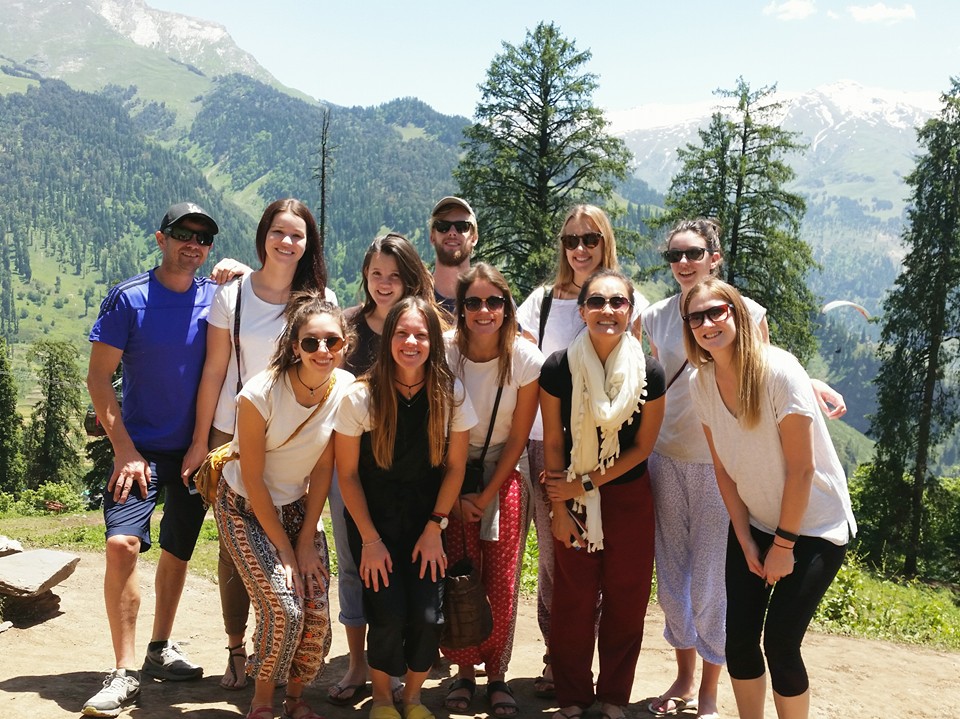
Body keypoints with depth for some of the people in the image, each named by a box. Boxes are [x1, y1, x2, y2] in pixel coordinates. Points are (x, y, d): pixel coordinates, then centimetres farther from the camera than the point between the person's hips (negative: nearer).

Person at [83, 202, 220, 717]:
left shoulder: (215, 299, -1)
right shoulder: (129, 299, -8)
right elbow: (99, 378, -7)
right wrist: (125, 450, -13)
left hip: (195, 448, 3)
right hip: (142, 447, -3)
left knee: (178, 550, 13)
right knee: (122, 543, -18)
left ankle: (161, 650, 30)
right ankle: (124, 672, -8)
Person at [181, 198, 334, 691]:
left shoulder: (320, 299, 1)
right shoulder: (232, 295, -1)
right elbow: (214, 372, 1)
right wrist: (201, 441, 1)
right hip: (234, 436, 0)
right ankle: (236, 650, 18)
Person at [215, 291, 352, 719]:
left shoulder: (346, 389, -14)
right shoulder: (260, 394, -25)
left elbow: (324, 468, -6)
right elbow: (253, 479, -17)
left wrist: (307, 542, -6)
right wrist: (284, 549, -13)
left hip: (298, 506, 4)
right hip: (246, 507, -4)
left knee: (317, 614, -6)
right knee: (283, 611, -16)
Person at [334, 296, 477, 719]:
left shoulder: (451, 395, -10)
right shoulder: (361, 397, -14)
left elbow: (455, 466, 0)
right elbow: (347, 474, -6)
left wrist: (434, 528, -4)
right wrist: (370, 540, -8)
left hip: (426, 518, 2)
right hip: (374, 518, -1)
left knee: (428, 616, -10)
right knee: (388, 616, -13)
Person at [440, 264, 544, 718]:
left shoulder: (526, 360, -15)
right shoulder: (445, 355, -15)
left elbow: (517, 438, -8)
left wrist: (486, 497, -8)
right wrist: (457, 496, -8)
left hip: (504, 475, 0)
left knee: (502, 583, -2)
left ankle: (497, 675, 15)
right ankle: (464, 671, 15)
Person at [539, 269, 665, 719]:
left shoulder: (649, 373, -11)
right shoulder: (558, 368, -12)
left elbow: (642, 446, -5)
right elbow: (553, 443, -5)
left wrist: (586, 483, -10)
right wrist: (559, 509, -4)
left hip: (630, 497, 1)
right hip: (574, 499, -1)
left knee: (626, 601, 9)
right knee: (572, 601, 6)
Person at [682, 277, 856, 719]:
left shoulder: (778, 371, -22)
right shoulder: (701, 382, -6)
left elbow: (801, 469, -19)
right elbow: (723, 468, 0)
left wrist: (783, 544, -13)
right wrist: (746, 541, -1)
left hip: (814, 526, -5)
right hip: (753, 524, 5)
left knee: (780, 643, -8)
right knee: (739, 639, 0)